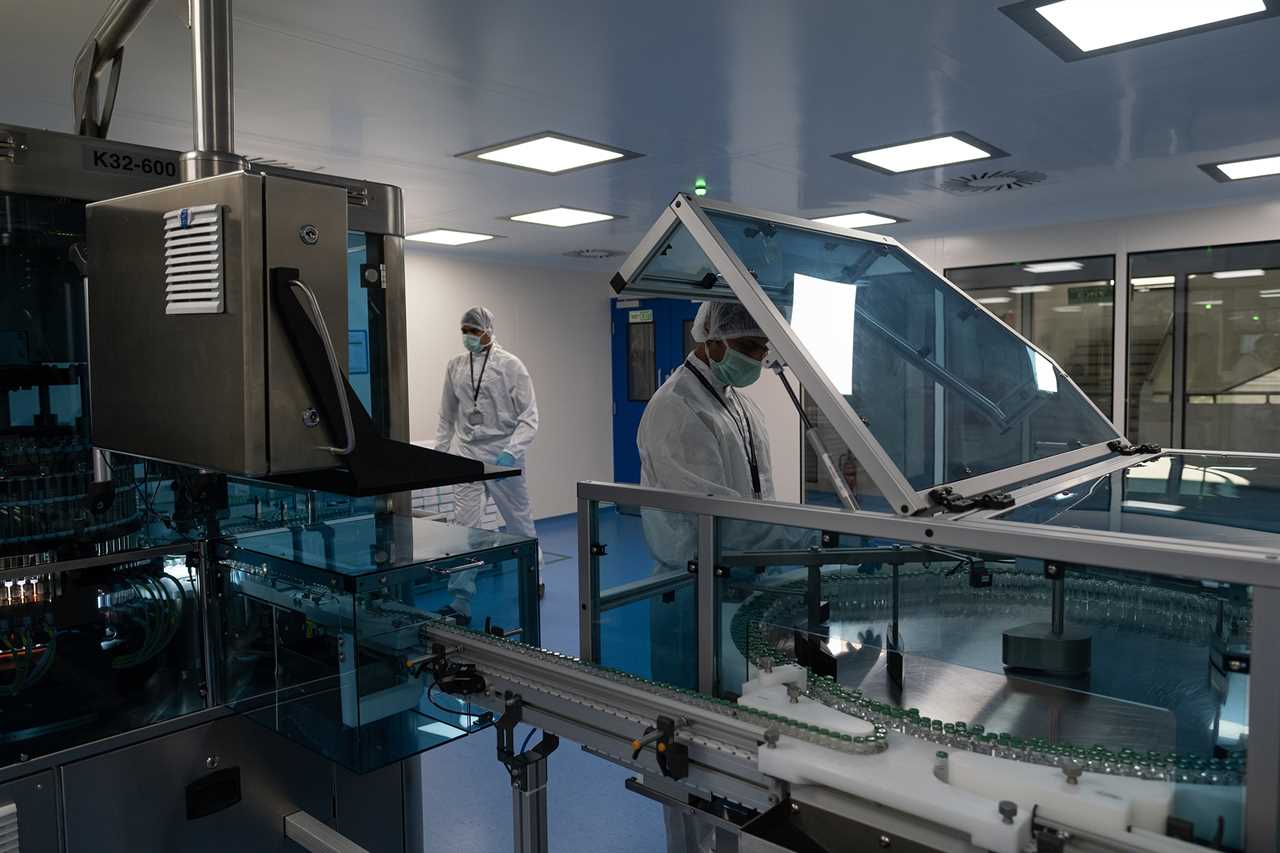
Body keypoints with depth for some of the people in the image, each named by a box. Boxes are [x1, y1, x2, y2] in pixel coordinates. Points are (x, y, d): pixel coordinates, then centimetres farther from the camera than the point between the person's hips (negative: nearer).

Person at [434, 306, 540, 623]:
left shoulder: (510, 365, -8)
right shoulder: (455, 366, 4)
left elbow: (529, 416, -11)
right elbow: (447, 415, 12)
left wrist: (511, 452, -23)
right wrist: (439, 451, 5)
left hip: (504, 458, -2)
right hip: (469, 458, 3)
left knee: (520, 523, 13)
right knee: (463, 528, -6)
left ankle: (533, 577, 37)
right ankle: (461, 603, -1)